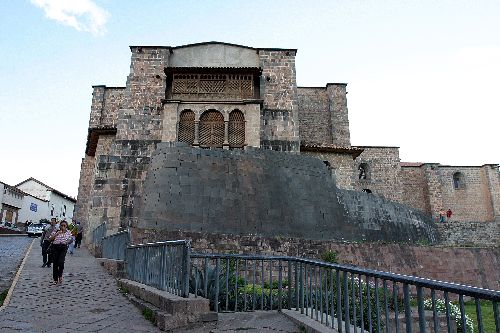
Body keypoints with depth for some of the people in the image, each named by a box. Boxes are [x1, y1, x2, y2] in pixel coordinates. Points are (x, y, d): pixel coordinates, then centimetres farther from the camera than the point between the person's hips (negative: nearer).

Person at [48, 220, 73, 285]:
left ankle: (60, 276, 8)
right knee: (55, 263, 2)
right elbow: (51, 239, -3)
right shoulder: (55, 231, 6)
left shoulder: (68, 232, 10)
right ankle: (55, 279, 16)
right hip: (55, 247, 0)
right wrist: (57, 234, -13)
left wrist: (71, 241, -5)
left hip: (63, 247, 0)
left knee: (61, 262, -18)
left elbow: (69, 241, 16)